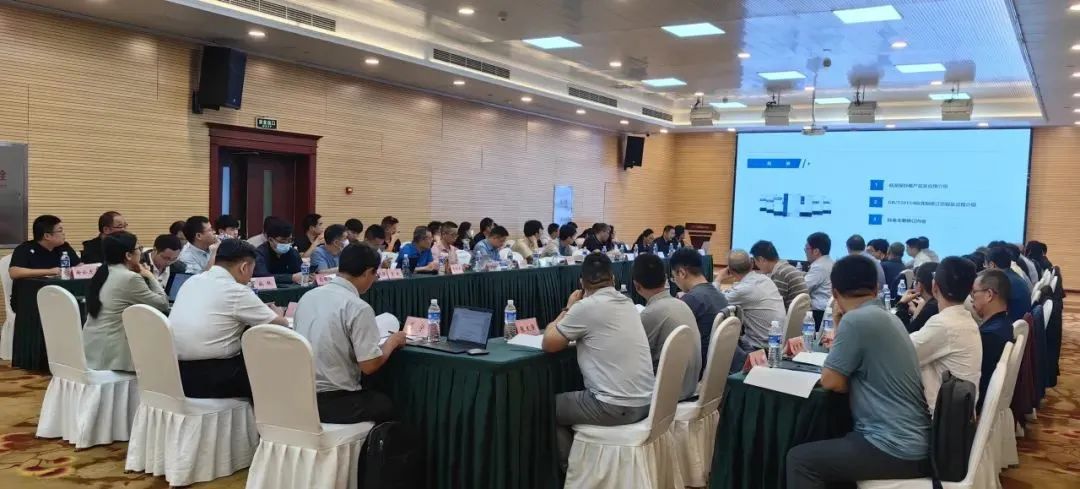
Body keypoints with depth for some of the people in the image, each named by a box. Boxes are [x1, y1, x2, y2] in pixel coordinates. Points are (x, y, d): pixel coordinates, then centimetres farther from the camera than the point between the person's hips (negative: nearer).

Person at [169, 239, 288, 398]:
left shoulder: (192, 281, 9)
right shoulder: (236, 291, -12)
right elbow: (282, 325, -2)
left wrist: (262, 309, 25)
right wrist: (276, 313, 20)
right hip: (211, 380, -7)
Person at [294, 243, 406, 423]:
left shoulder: (307, 296, 5)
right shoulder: (358, 307, -17)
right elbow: (369, 365, -17)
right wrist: (392, 342, 1)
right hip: (332, 402, -7)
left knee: (373, 397, 29)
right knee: (386, 404, 21)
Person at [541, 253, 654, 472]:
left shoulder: (586, 306, -13)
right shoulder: (627, 303, 10)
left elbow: (548, 343, -5)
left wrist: (568, 309, 7)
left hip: (616, 408, -8)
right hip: (645, 403, 8)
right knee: (570, 399, 32)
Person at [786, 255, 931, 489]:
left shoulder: (856, 319, -16)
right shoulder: (886, 317, 12)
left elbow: (831, 381, -12)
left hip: (896, 449, -9)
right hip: (914, 443, 10)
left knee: (799, 458, -7)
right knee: (826, 442, 24)